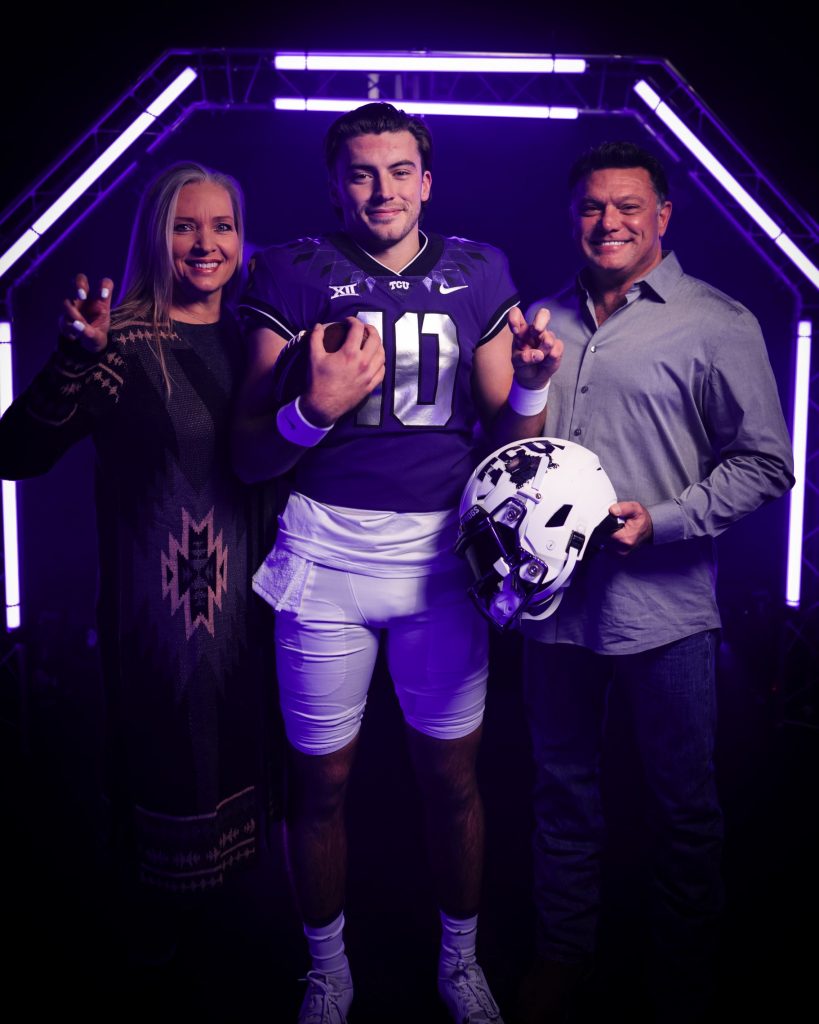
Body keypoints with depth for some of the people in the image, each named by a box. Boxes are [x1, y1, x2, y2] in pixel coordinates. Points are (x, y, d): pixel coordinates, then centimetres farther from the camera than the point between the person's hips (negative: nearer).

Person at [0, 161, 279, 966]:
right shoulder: (124, 343, -13)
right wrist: (76, 356, -33)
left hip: (248, 593, 6)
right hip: (160, 600, -6)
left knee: (239, 745, 21)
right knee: (165, 767, 8)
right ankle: (153, 936, 35)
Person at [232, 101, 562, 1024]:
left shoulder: (478, 274, 6)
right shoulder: (296, 275, -1)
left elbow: (506, 438, 7)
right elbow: (248, 457, -2)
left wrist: (531, 383, -14)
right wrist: (316, 408, -21)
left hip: (442, 550, 2)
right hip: (326, 551, -1)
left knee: (452, 777, 12)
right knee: (321, 781, 10)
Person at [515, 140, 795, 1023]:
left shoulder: (717, 325, -4)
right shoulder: (545, 320, 10)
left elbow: (764, 463, -6)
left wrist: (662, 521, -16)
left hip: (664, 607, -4)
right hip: (555, 595, 4)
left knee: (684, 805, 10)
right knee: (562, 786, 18)